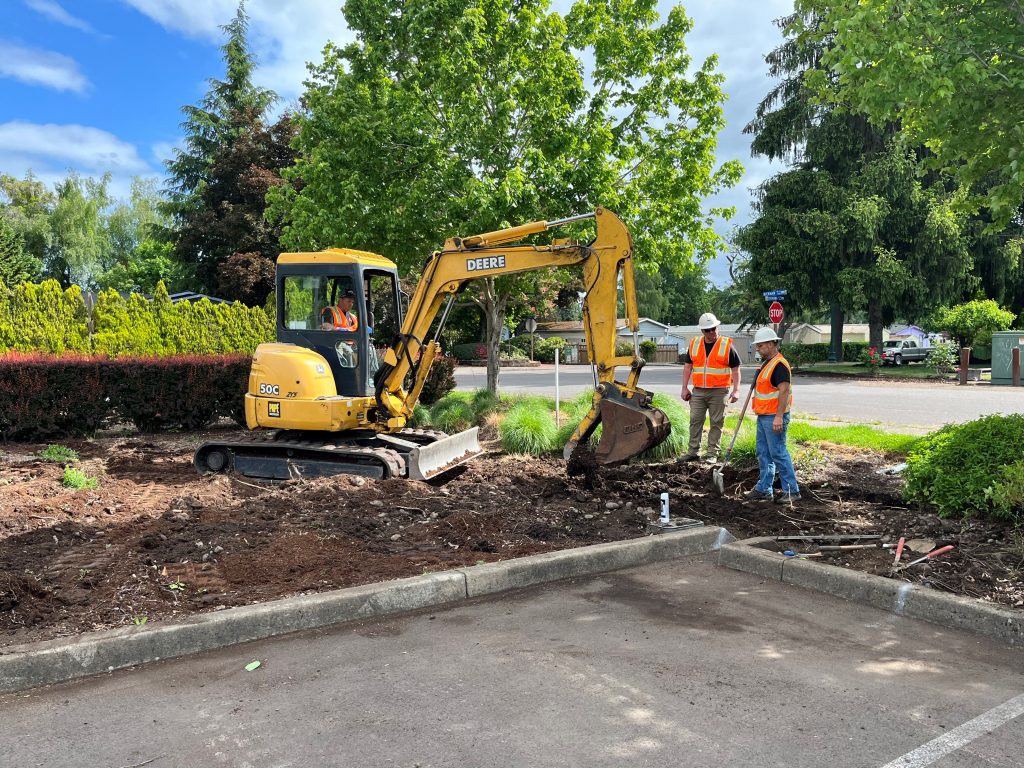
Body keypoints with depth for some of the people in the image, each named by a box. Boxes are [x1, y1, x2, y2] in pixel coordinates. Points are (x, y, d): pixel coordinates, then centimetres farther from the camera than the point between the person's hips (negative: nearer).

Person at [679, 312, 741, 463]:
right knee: (695, 421, 4)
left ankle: (712, 454, 9)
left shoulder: (727, 345, -1)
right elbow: (687, 366, 12)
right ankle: (694, 452, 12)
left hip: (719, 392, -3)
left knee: (716, 423, 2)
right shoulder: (694, 344, 8)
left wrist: (736, 390, -7)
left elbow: (735, 369, 0)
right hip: (698, 391, 3)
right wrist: (685, 388, 6)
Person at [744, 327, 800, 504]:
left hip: (774, 417, -11)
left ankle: (791, 491, 1)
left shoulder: (779, 364, -17)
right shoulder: (767, 363, 16)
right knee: (763, 454, 13)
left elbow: (784, 391, -24)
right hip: (764, 416, 11)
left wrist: (778, 416, -27)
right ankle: (763, 489, 21)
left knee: (778, 453, -7)